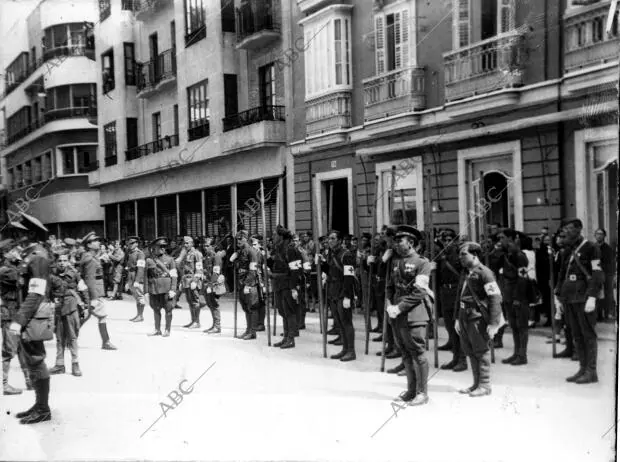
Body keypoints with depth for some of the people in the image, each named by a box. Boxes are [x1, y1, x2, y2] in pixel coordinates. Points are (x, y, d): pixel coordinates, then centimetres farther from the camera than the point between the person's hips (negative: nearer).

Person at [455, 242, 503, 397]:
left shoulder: (484, 273, -11)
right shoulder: (465, 275, 16)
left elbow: (495, 298, -16)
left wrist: (493, 323, -20)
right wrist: (458, 318, 17)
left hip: (478, 318, -8)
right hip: (465, 318, 8)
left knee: (481, 351, 1)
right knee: (469, 351, 13)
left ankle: (485, 385, 11)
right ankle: (476, 384, 24)